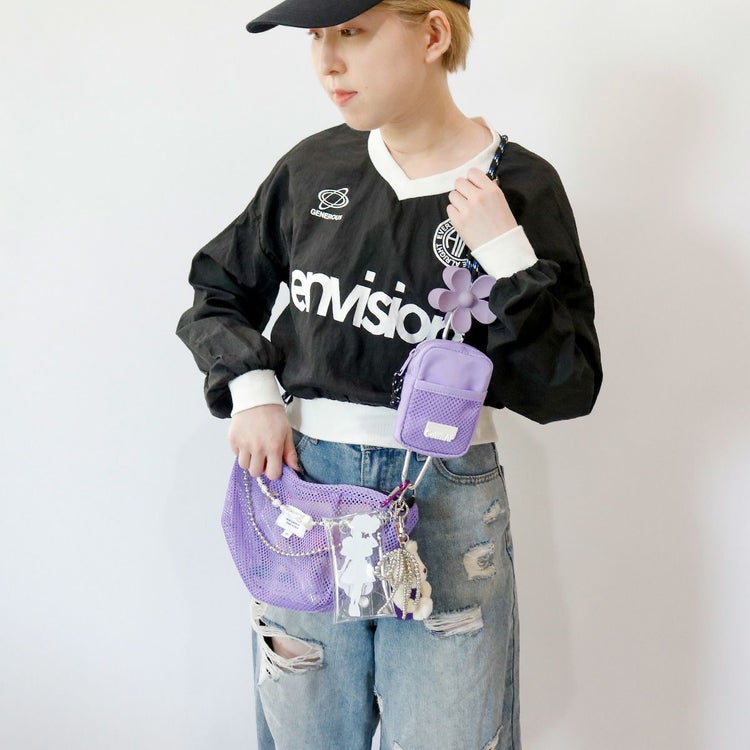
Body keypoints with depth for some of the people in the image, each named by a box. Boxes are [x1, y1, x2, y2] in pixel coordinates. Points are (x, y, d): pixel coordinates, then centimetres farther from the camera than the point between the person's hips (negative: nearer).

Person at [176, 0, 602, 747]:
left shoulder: (520, 187, -8)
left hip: (446, 501, -2)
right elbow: (218, 293, 13)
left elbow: (565, 390, -8)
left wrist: (505, 255, -19)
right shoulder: (314, 168, 0)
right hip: (304, 477, 3)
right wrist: (250, 388, -4)